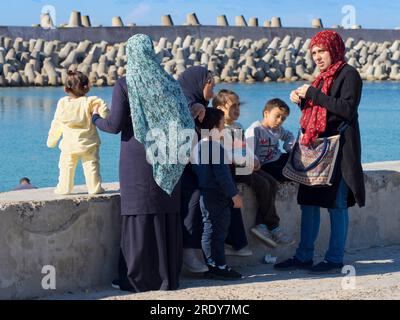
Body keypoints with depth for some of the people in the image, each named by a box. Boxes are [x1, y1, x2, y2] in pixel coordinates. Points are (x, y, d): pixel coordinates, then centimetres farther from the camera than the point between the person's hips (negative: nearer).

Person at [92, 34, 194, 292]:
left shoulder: (125, 85, -8)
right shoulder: (169, 82, 4)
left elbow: (115, 125, -9)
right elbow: (184, 121, 5)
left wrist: (96, 120, 11)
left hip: (138, 159, -4)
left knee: (140, 215, 0)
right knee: (168, 216, 8)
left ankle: (139, 278, 2)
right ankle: (169, 275, 13)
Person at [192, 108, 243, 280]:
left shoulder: (199, 145, 14)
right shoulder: (215, 147, -17)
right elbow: (222, 174, -21)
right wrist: (234, 194, -17)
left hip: (206, 193, 10)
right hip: (216, 195, -10)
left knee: (211, 230, 13)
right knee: (216, 230, -6)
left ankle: (213, 266, 17)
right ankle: (219, 267, -2)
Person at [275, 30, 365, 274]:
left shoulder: (348, 74, -7)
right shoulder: (323, 77, 19)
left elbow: (347, 108, -20)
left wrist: (313, 94, -18)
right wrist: (302, 100, 4)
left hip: (338, 149, -9)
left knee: (337, 204, -4)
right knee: (308, 202, 8)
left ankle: (335, 260, 2)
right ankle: (304, 256, 13)